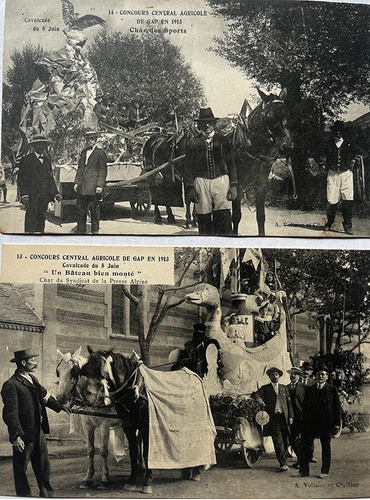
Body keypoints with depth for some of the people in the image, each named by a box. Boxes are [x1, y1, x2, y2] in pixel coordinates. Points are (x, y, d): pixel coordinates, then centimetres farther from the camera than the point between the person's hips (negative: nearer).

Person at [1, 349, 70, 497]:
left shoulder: (32, 379, 9)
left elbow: (45, 396, 25)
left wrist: (60, 407, 32)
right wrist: (16, 436, -27)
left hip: (39, 431, 9)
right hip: (24, 435, -9)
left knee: (43, 465, 18)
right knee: (21, 468, 7)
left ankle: (46, 494, 31)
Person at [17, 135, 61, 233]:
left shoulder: (47, 160, 19)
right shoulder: (26, 160, 2)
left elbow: (50, 179, 23)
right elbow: (21, 179, -3)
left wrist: (55, 193, 14)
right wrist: (24, 195, -14)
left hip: (45, 197, 5)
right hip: (31, 197, -5)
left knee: (42, 219, 5)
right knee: (31, 221, -7)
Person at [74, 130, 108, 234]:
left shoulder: (100, 152, -1)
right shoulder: (83, 152, 17)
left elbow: (103, 170, -5)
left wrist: (100, 185, -12)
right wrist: (76, 182, 12)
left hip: (93, 187, -6)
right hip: (82, 187, 6)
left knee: (94, 210, 2)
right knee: (81, 210, 8)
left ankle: (95, 230, 12)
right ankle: (81, 231, 15)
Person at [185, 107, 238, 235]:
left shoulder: (223, 141, 9)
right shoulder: (193, 143, 7)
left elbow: (231, 164, 10)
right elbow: (189, 167, 7)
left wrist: (233, 186, 2)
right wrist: (190, 188, -2)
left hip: (221, 180, 0)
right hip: (201, 182, 0)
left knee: (224, 217, -7)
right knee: (204, 218, 2)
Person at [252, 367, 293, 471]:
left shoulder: (284, 388, 16)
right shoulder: (265, 388, 9)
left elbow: (289, 403, 14)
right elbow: (255, 394, -3)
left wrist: (290, 416, 6)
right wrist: (258, 398, -24)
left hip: (284, 417, 3)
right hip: (273, 418, -3)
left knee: (285, 441, 6)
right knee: (278, 442, -7)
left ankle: (284, 460, 21)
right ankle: (283, 463, -5)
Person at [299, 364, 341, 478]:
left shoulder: (332, 390, 1)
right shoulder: (309, 389, 10)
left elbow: (337, 408, -1)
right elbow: (305, 406, 11)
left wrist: (336, 424, -6)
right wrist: (304, 421, 4)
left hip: (326, 423, -3)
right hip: (310, 422, 3)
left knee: (326, 446, 7)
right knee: (305, 445, 2)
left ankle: (325, 471, 18)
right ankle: (304, 470, 10)